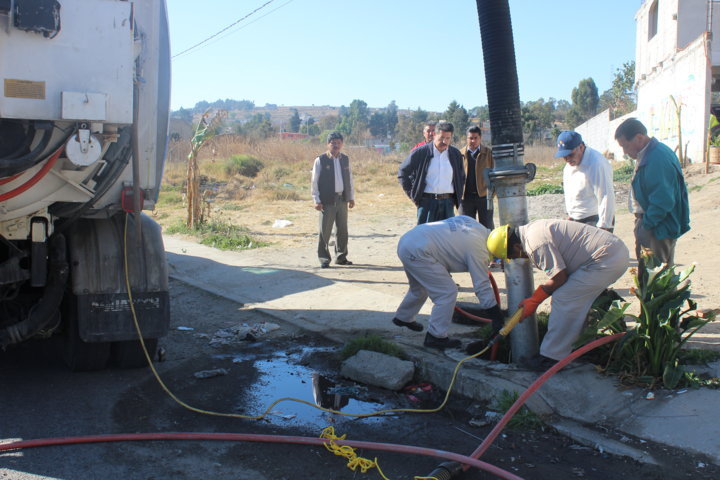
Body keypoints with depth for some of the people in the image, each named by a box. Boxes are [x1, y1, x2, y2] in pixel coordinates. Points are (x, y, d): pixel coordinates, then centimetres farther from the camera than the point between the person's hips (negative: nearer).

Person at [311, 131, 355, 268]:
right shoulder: (320, 160, -4)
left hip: (342, 199, 5)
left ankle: (341, 257, 22)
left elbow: (349, 179, 16)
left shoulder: (345, 159, 10)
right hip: (327, 200, -5)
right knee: (325, 231, -1)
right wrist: (317, 200, -9)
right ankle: (324, 259, 7)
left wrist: (351, 197, 13)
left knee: (342, 230, 10)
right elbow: (315, 181, -4)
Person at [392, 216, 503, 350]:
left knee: (419, 288, 31)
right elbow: (482, 287, -11)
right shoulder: (477, 248, -12)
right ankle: (436, 337, 3)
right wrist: (497, 318, -5)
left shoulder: (473, 223, 10)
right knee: (447, 293, -5)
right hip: (417, 252, -10)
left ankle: (403, 317, 51)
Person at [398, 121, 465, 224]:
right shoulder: (420, 152, -3)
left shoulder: (455, 154, 9)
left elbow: (461, 177, 23)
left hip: (448, 203, 4)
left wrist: (457, 197, 13)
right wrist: (412, 194, 0)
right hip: (427, 201, -3)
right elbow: (403, 172, 3)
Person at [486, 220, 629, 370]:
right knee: (576, 300, 18)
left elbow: (559, 277, -16)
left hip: (607, 259, -11)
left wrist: (534, 300, -4)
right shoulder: (532, 229, 13)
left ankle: (551, 358, -5)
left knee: (563, 300, -11)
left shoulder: (535, 242, -19)